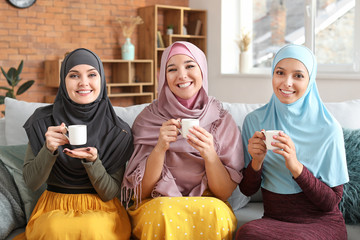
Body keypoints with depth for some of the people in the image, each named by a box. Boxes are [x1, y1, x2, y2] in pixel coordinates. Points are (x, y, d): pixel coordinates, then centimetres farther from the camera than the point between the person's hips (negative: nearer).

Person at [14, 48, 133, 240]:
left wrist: (92, 161, -25)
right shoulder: (44, 121, -3)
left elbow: (110, 193, -6)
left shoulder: (118, 131, -5)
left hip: (101, 209, 0)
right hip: (55, 208, 1)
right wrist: (49, 149, -24)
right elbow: (31, 182, -5)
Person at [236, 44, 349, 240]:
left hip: (321, 223, -3)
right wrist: (256, 162, -18)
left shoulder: (328, 128, -10)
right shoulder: (254, 121, -1)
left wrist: (296, 167, -24)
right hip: (274, 220, 3)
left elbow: (331, 202, -9)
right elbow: (247, 190, 4)